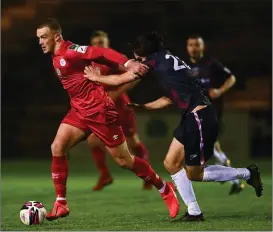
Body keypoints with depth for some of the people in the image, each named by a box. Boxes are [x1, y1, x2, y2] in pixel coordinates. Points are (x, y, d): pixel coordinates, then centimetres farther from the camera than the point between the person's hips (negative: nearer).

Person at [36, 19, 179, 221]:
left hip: (99, 111, -8)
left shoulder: (70, 52, -17)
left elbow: (102, 53, -25)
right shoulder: (56, 58, 11)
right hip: (79, 111, 8)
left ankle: (165, 189, 18)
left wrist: (128, 64, -36)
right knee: (57, 147, -9)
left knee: (123, 160, 0)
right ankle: (61, 204, -4)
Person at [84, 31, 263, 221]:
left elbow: (120, 80, -3)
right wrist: (142, 107, 32)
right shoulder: (168, 62, 17)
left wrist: (97, 77, 13)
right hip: (190, 117, 10)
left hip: (200, 118, -10)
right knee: (171, 164, 11)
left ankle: (247, 174, 11)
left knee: (194, 174, 1)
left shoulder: (156, 61, -9)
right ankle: (194, 212, 13)